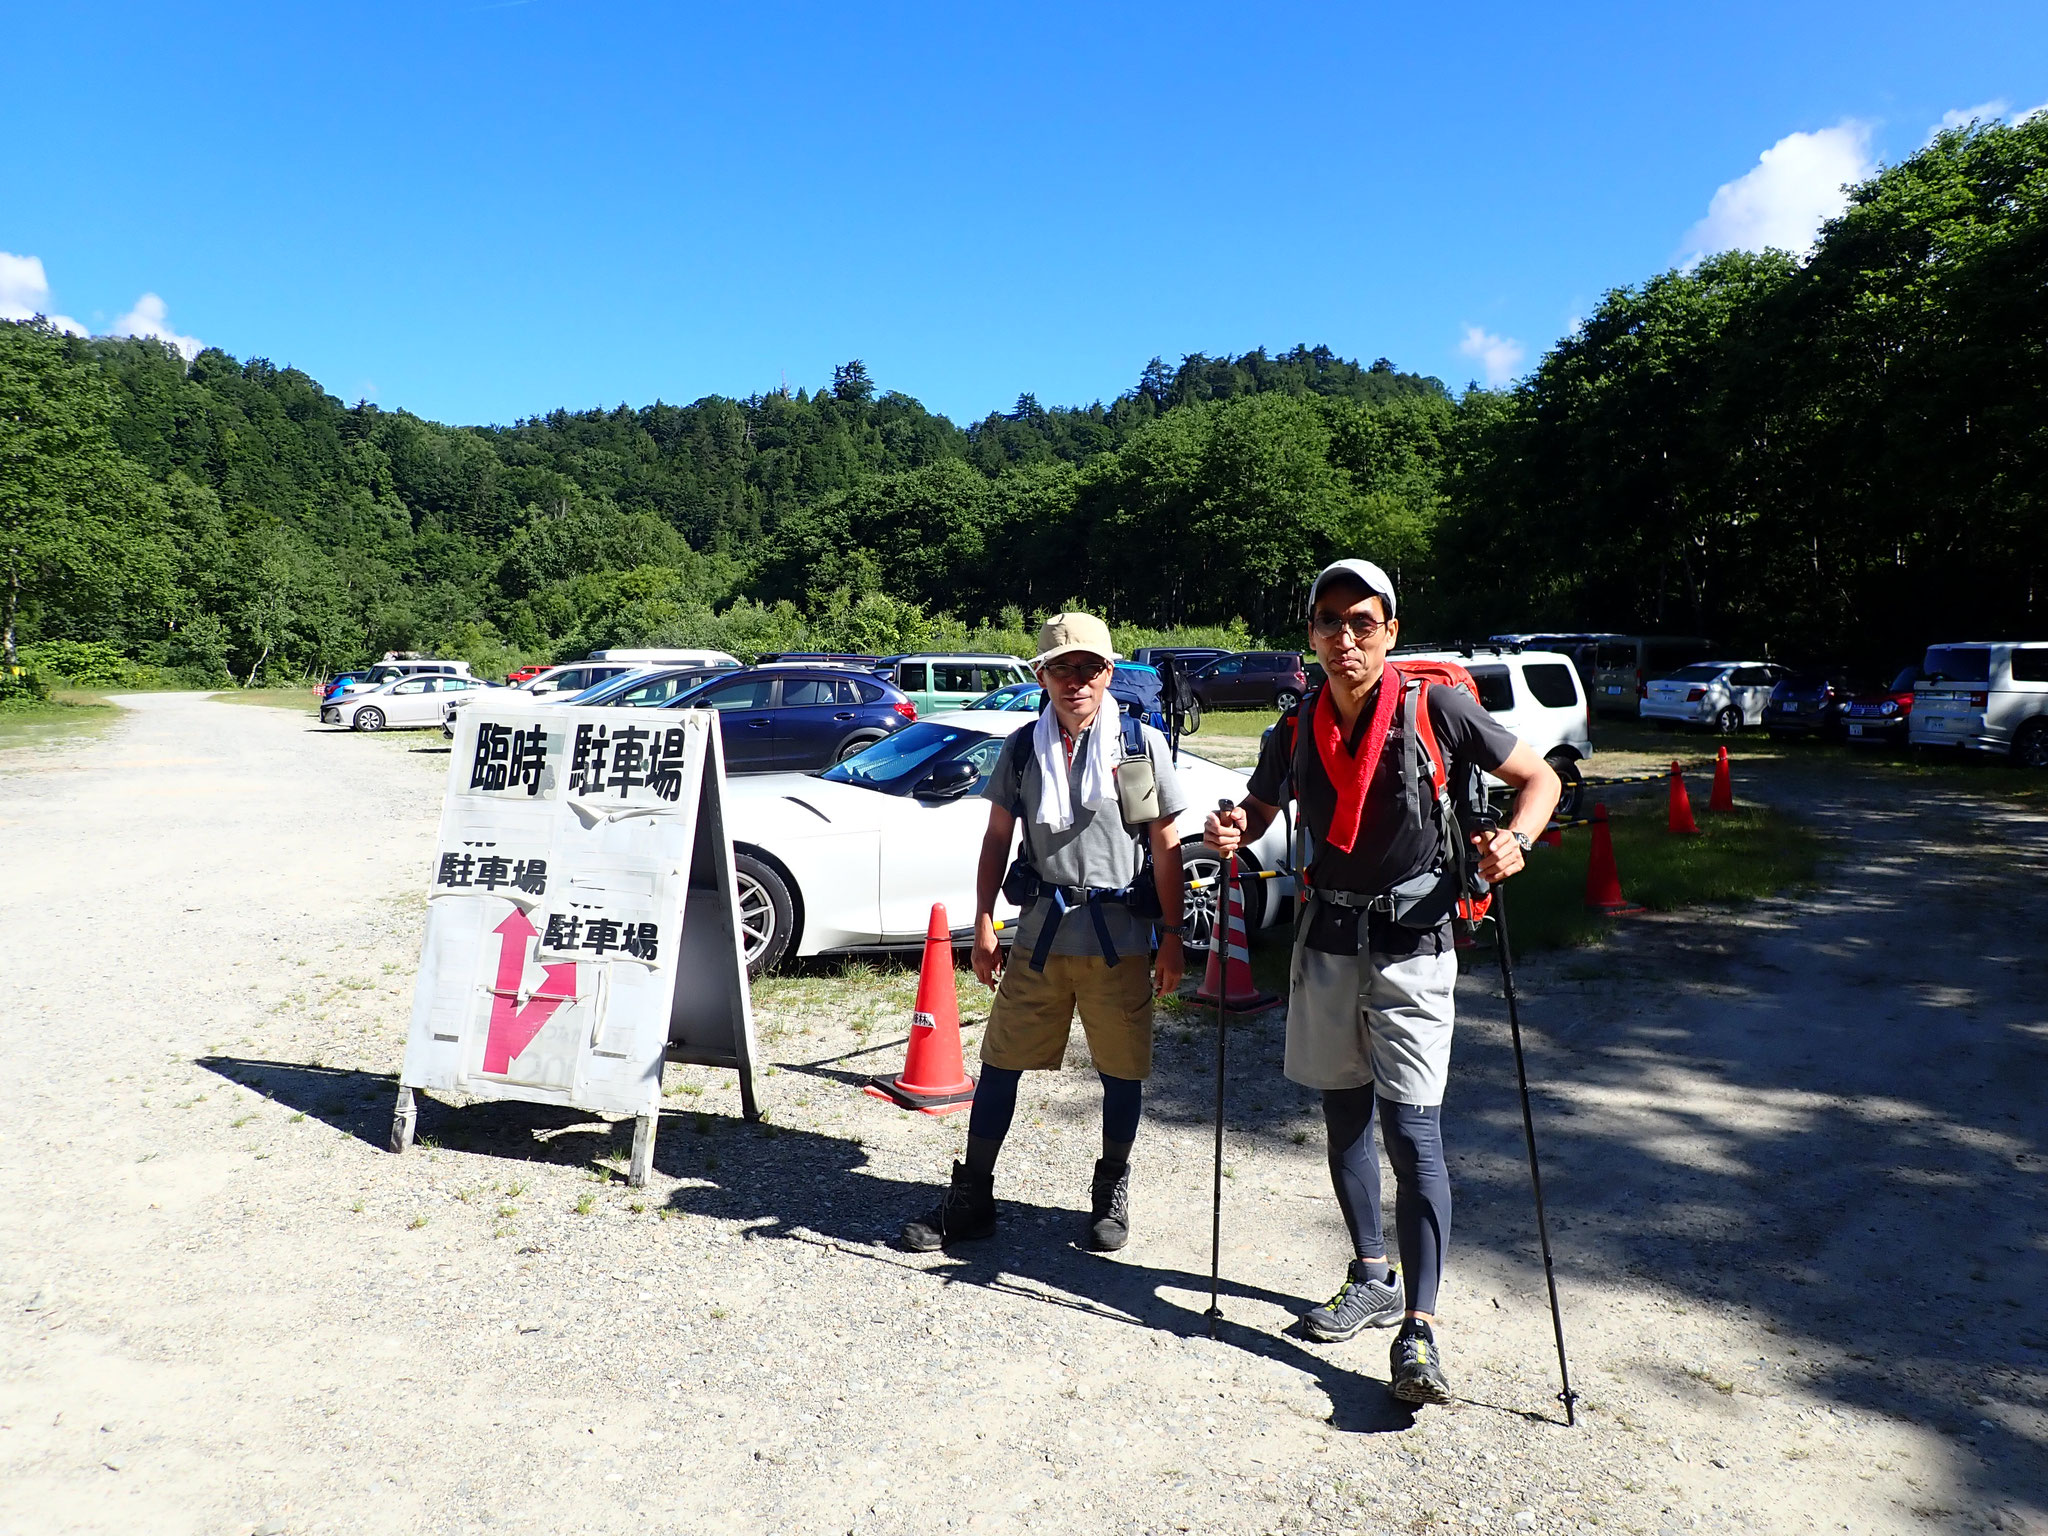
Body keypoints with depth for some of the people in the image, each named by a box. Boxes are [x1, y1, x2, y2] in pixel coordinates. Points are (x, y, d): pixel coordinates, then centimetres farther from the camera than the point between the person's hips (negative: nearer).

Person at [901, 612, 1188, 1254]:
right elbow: (997, 838, 10)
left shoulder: (1143, 743, -1)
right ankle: (972, 1198, 19)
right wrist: (983, 923, 4)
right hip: (1040, 935, 2)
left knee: (1123, 1072, 8)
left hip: (1120, 939, -2)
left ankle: (1111, 1193, 30)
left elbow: (1166, 846, 0)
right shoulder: (1023, 748, 5)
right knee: (1000, 1063, 6)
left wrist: (1171, 937, -2)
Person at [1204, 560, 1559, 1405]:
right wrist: (1231, 831, -6)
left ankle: (1419, 1328, -5)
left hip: (1411, 939, -5)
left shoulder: (1434, 710, -9)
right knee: (1344, 1117, 13)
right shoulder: (1298, 729, 3)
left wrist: (1514, 840, -19)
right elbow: (1258, 812, 17)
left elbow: (1539, 778, 0)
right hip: (1328, 934, 5)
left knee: (1412, 1132, -10)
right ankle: (1373, 1278, 30)